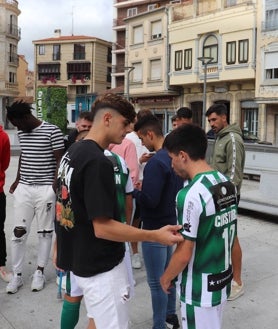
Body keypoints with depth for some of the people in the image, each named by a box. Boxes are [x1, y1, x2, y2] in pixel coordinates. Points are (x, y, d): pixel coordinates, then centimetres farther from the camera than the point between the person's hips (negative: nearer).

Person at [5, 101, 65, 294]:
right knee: (19, 232, 6)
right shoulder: (21, 133, 9)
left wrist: (55, 187, -14)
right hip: (23, 188, 6)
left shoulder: (53, 131, -11)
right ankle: (17, 275, 16)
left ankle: (40, 272, 20)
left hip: (45, 189, -5)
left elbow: (59, 161, -10)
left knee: (45, 232, 6)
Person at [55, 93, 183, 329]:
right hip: (102, 267, -9)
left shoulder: (73, 152, 6)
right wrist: (155, 236, -27)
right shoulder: (98, 162, -25)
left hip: (80, 260, 10)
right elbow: (102, 227, -27)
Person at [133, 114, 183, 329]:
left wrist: (134, 191, -10)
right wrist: (144, 188, 12)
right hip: (171, 223, 10)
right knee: (168, 273, 23)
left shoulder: (156, 162, -24)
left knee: (156, 281, 4)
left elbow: (149, 200, -29)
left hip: (155, 228, -9)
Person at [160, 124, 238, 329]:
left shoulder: (190, 195, -25)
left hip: (199, 288, -8)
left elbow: (184, 254, -21)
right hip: (222, 281, 8)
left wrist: (166, 278, -4)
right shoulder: (227, 183, 0)